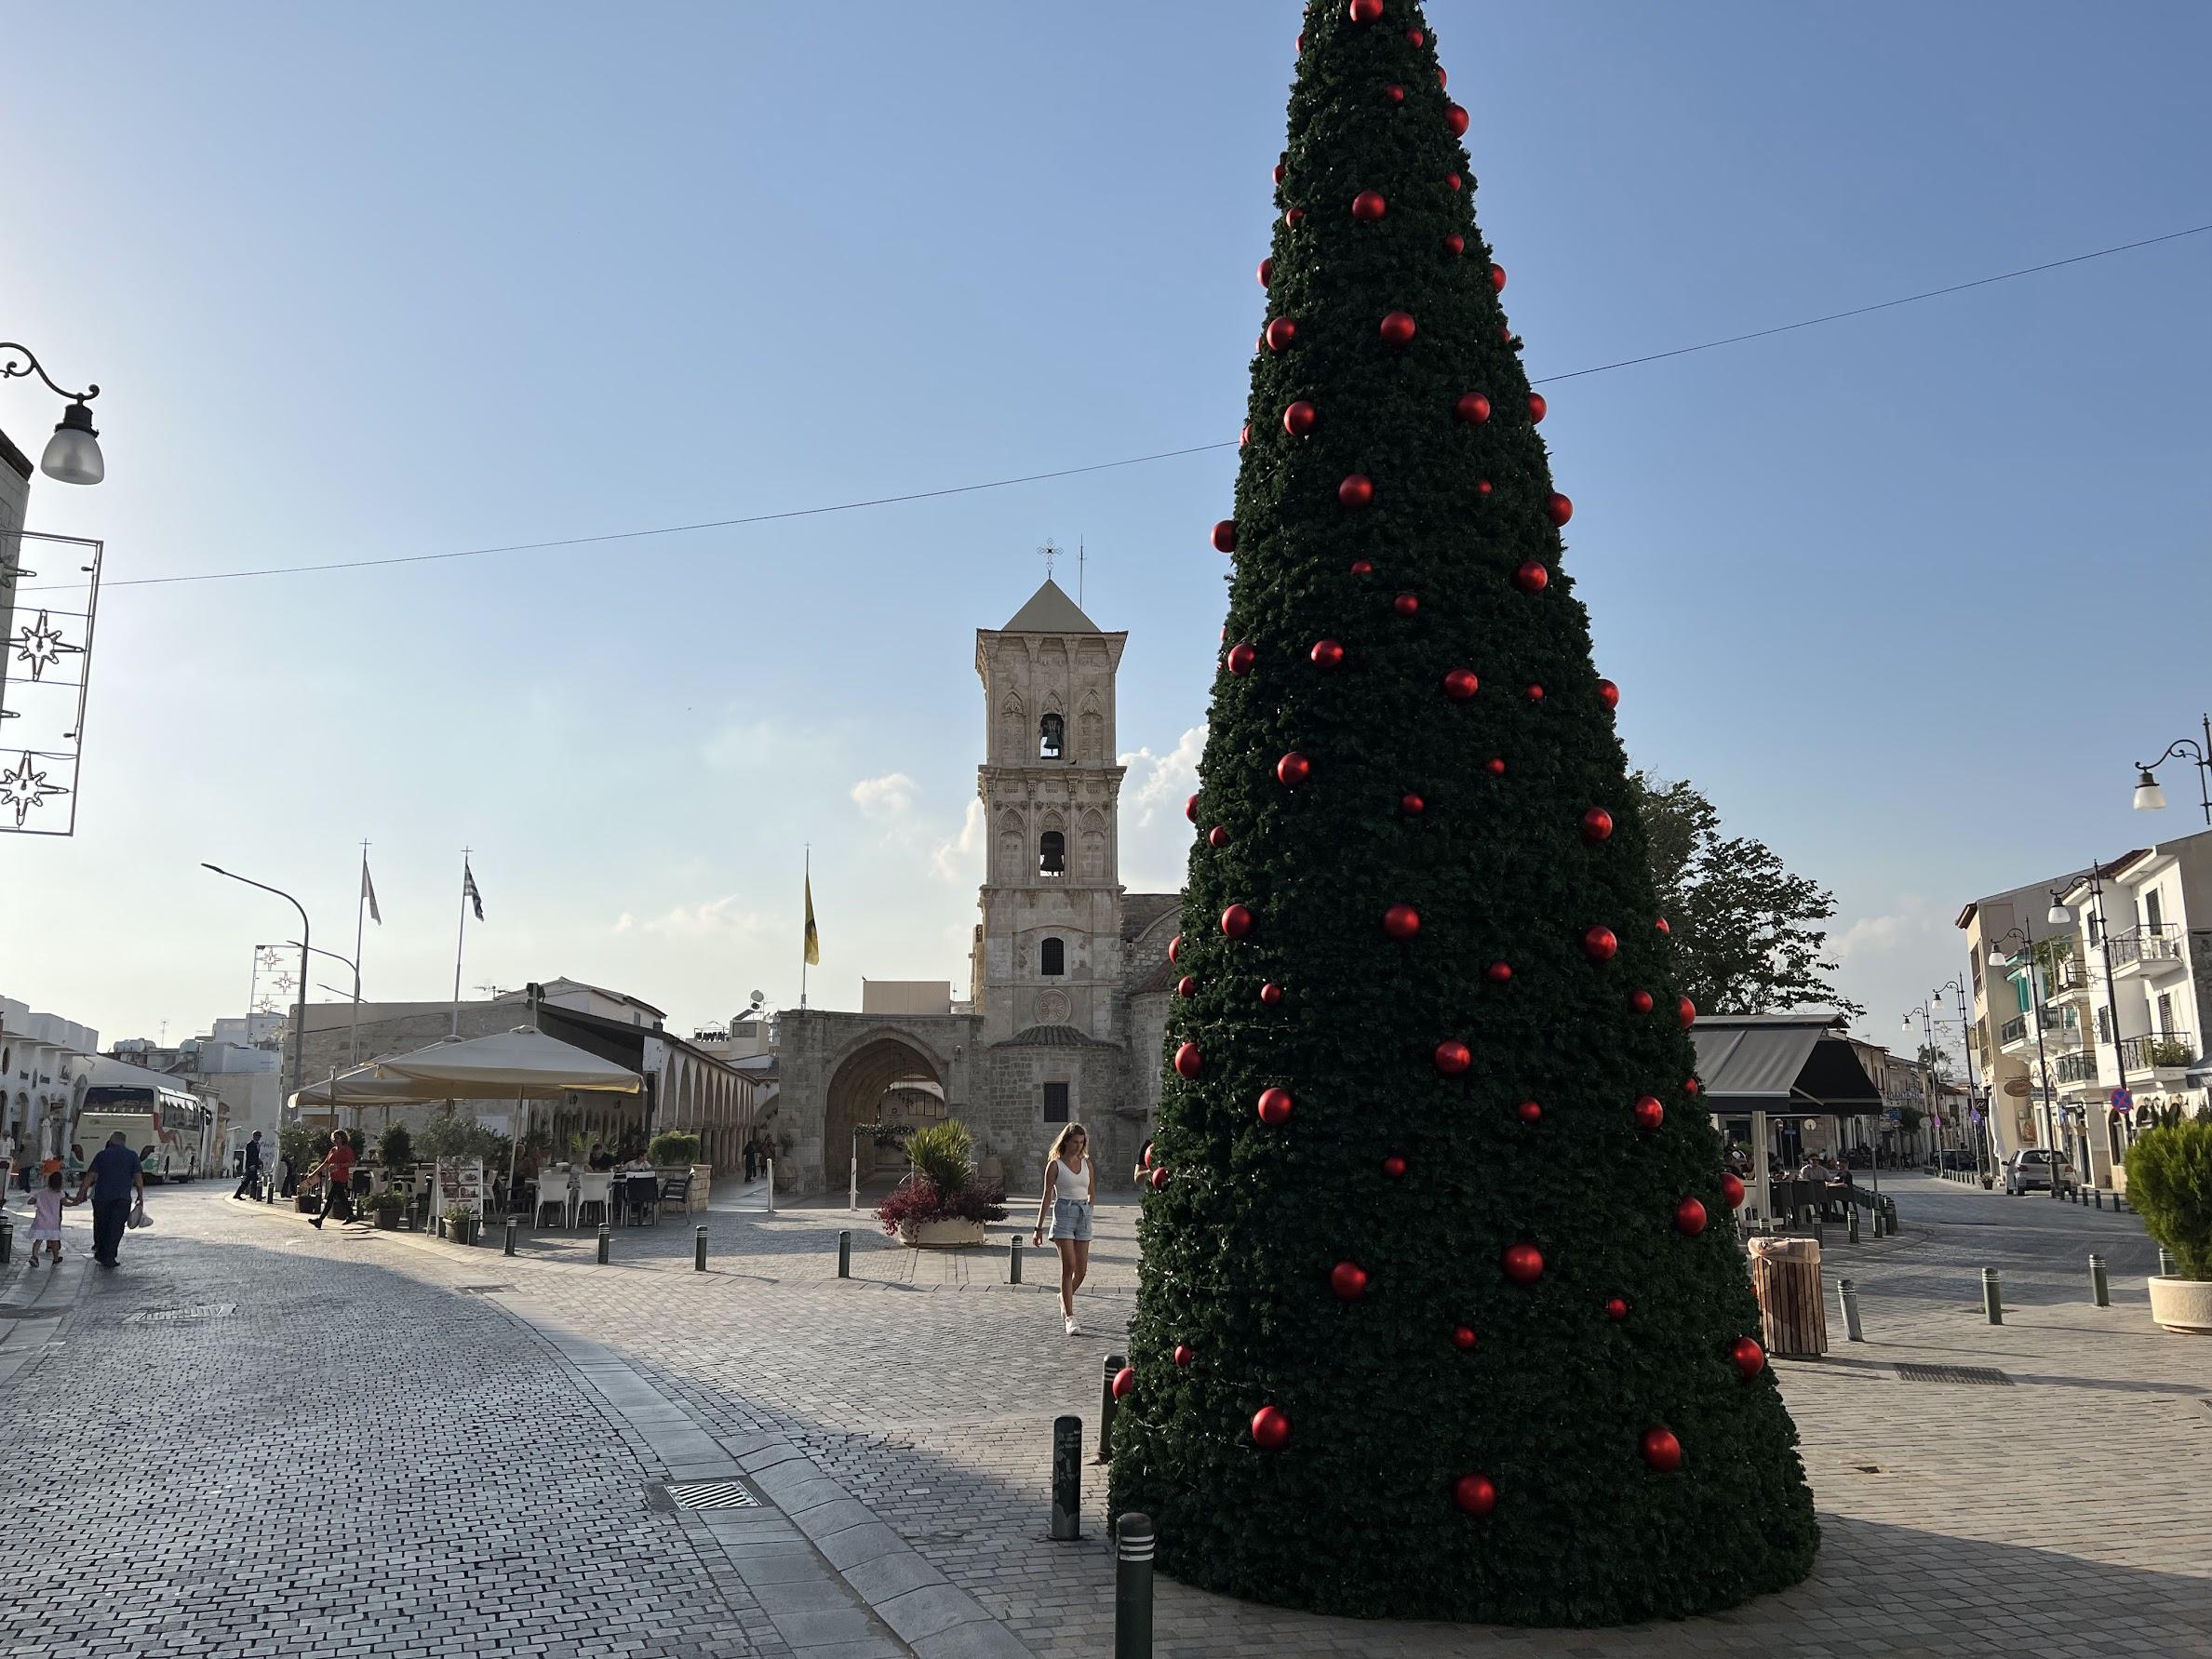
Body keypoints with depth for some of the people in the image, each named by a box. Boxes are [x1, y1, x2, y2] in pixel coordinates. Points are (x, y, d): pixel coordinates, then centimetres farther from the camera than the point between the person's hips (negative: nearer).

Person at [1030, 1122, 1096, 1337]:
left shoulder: (1087, 1164, 9)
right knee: (1069, 1266, -13)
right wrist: (1039, 1227, -2)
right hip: (1063, 1215, -4)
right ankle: (1070, 1318, -9)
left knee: (1082, 1270, 4)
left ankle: (1065, 1298, 34)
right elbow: (1047, 1197, -1)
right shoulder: (1055, 1165, -1)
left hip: (1084, 1215, 4)